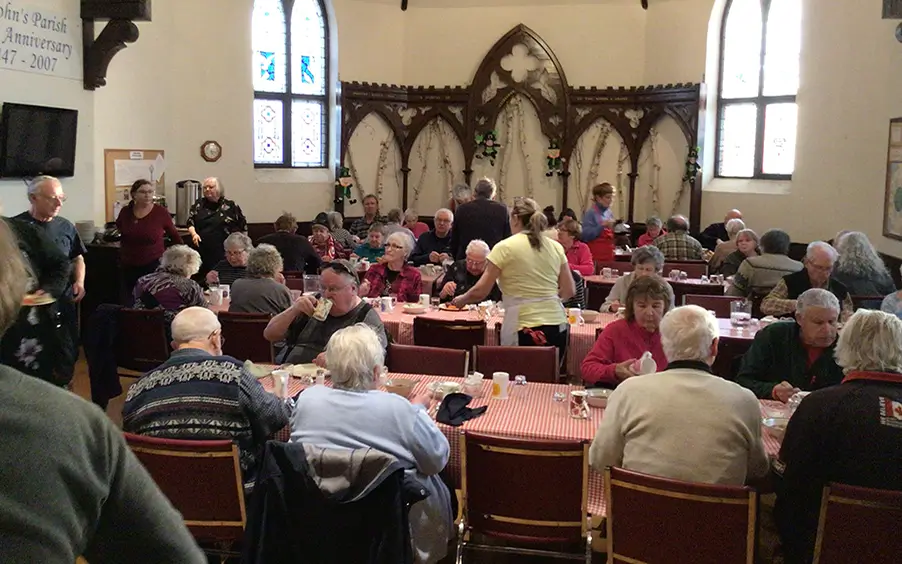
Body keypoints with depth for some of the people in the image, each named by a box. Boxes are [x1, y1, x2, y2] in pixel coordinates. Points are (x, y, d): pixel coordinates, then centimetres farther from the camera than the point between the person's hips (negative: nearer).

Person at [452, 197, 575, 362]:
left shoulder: (505, 247, -3)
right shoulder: (555, 247, 8)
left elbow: (480, 292, -3)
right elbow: (569, 291, 10)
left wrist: (461, 300, 16)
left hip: (525, 331, -4)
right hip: (558, 328, 4)